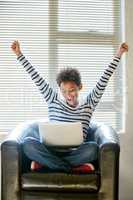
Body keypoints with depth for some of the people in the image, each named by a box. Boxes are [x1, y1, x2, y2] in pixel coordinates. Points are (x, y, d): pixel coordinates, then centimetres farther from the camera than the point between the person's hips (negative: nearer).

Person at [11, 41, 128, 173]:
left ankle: (44, 164, -24)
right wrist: (19, 54, 3)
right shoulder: (54, 101, 11)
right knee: (28, 143, -30)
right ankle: (75, 168, -27)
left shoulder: (88, 104, 10)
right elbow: (36, 78, 6)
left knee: (92, 147, -34)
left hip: (75, 153, 0)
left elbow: (104, 80, 3)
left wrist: (118, 55, -2)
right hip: (52, 151, 0)